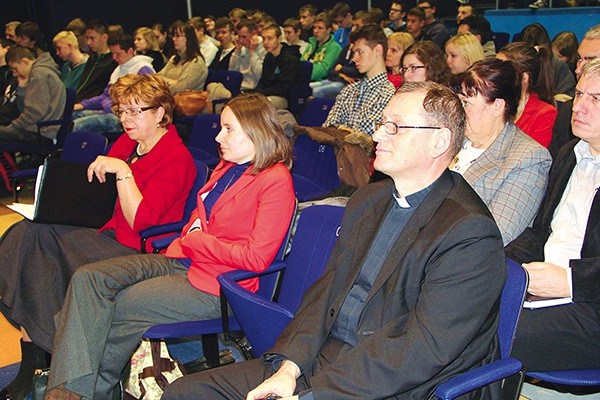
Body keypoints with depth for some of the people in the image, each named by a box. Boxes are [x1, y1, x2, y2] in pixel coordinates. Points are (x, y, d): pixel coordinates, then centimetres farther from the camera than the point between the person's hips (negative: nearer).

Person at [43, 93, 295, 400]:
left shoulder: (275, 180, -12)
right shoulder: (227, 167, 15)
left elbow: (256, 258, -18)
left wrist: (194, 242, -9)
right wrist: (182, 243, 0)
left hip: (214, 285, -8)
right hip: (179, 260, 9)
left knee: (117, 307, -16)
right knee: (88, 277, -11)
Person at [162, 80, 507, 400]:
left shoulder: (471, 235, -15)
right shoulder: (367, 200, 11)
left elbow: (422, 348, -21)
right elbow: (328, 289, 9)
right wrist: (289, 365, -6)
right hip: (321, 359, 7)